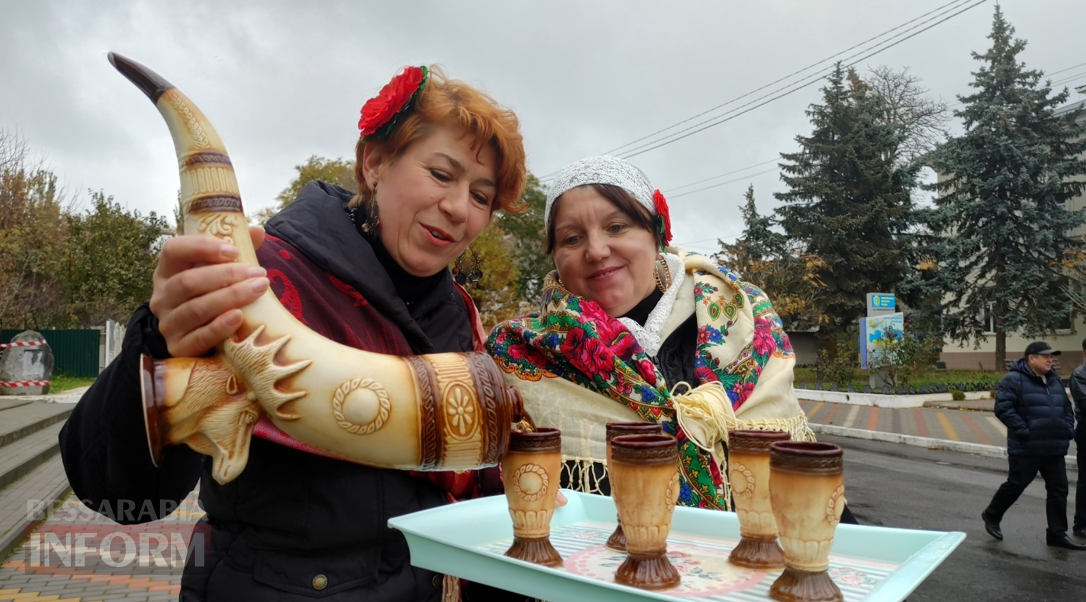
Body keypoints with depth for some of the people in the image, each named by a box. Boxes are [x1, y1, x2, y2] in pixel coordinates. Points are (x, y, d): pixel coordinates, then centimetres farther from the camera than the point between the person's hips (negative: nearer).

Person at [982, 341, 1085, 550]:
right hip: (1026, 449, -7)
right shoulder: (1014, 380, -11)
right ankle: (991, 516, 24)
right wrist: (1023, 430, -20)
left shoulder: (1055, 381, 14)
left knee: (1059, 490, 8)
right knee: (1015, 485, 3)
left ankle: (1057, 534, 17)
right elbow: (1003, 408, -18)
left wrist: (1068, 429, 8)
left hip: (1055, 448, 7)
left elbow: (1067, 408, 23)